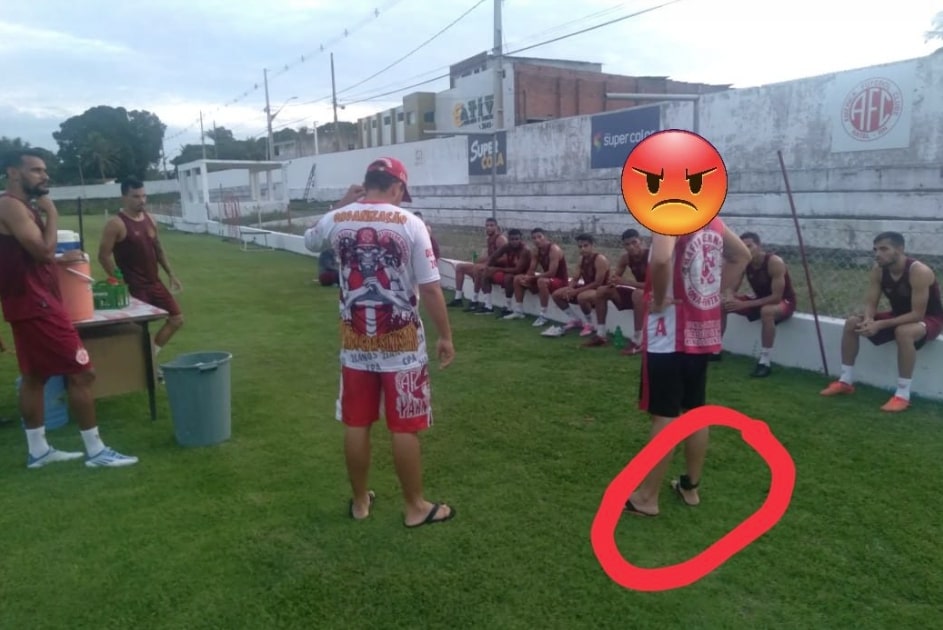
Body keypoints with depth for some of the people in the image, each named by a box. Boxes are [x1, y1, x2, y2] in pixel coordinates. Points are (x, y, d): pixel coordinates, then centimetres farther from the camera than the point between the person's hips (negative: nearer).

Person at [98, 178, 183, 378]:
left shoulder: (149, 219, 8)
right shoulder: (116, 224, -14)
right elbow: (104, 256, -15)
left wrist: (170, 274, 13)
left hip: (154, 282, 8)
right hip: (133, 287, -8)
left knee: (177, 318, 11)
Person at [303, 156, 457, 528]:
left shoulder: (336, 220, -1)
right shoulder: (410, 224, -10)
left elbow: (309, 241, 24)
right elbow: (430, 289, -12)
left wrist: (345, 206, 25)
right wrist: (445, 336, -2)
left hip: (356, 342, 4)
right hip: (401, 343, -3)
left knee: (356, 425, 14)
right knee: (405, 428, 6)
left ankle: (360, 501, 29)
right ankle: (415, 507, 20)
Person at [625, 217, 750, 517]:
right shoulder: (711, 218, 9)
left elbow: (661, 260, -36)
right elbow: (742, 256, 22)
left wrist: (659, 299, -19)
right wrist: (717, 291, 15)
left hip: (672, 333, -8)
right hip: (703, 329, 8)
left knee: (664, 416, -1)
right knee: (696, 410, 16)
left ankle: (646, 497, 11)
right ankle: (690, 486, 29)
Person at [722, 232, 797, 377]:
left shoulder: (775, 262, -28)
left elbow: (776, 297, -31)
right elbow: (731, 289, -3)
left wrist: (744, 305, -37)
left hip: (784, 302, -6)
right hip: (760, 300, 6)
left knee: (767, 311, -42)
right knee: (722, 304, -11)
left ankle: (764, 362, -33)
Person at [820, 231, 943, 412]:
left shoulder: (919, 272, -30)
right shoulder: (878, 270, -9)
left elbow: (917, 314, -32)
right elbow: (870, 304, -7)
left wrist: (880, 325, -37)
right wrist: (868, 320, -31)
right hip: (899, 316, 7)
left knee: (904, 332, -40)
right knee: (852, 323, -8)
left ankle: (903, 395, -30)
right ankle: (846, 381, 1)